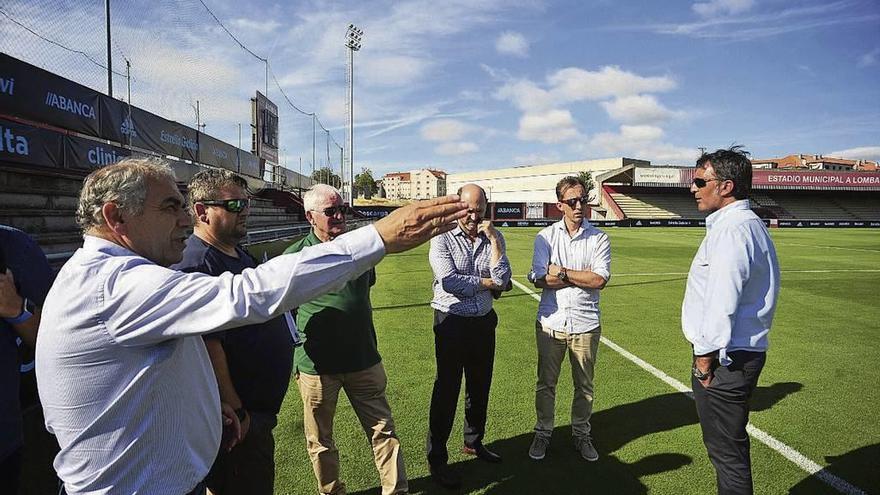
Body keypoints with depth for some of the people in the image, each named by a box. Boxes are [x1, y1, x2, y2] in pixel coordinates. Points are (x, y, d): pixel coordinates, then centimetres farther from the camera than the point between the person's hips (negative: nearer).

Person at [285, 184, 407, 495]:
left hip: (364, 360, 3)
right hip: (316, 365, -3)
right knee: (320, 441, 15)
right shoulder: (296, 256, -10)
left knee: (383, 430, 11)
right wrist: (294, 359, -1)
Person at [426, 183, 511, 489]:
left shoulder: (494, 239, 3)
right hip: (452, 323, -4)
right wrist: (487, 283, -11)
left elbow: (502, 281, -10)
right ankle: (437, 458, 20)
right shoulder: (443, 239, -8)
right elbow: (449, 281, -21)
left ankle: (474, 443, 40)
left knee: (480, 387, 18)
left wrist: (493, 239, -14)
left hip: (484, 323, 5)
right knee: (447, 391, 4)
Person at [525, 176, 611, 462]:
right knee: (546, 383, 11)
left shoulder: (599, 239, 1)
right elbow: (540, 278, -12)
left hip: (585, 323, 0)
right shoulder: (546, 237, 0)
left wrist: (561, 272, -11)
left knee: (584, 384, 14)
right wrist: (583, 278, -12)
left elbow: (600, 280, -12)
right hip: (551, 322, 0)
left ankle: (581, 434, 33)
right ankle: (543, 433, 29)